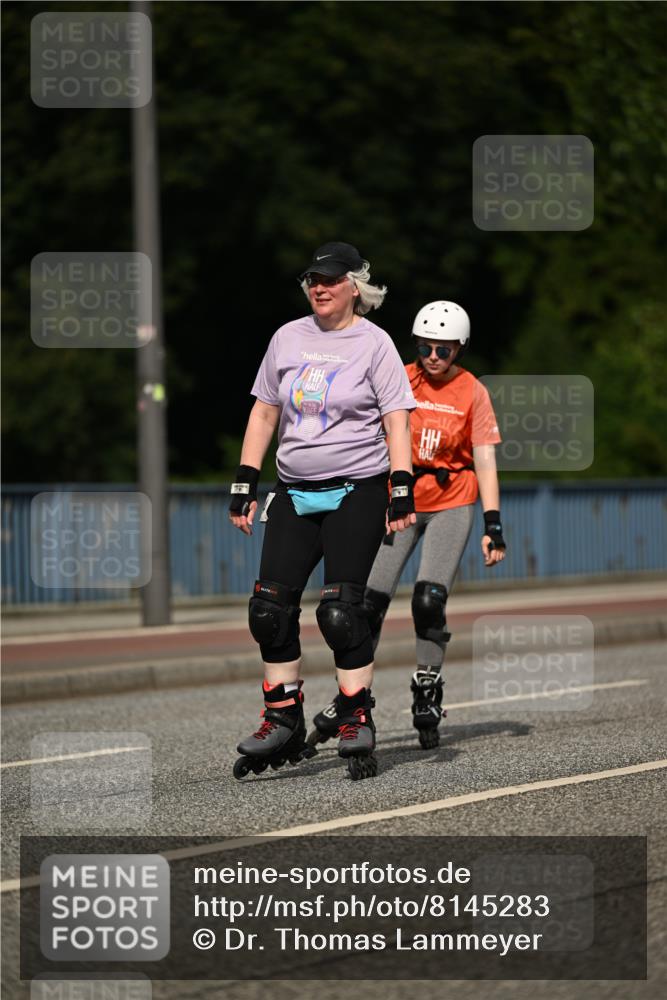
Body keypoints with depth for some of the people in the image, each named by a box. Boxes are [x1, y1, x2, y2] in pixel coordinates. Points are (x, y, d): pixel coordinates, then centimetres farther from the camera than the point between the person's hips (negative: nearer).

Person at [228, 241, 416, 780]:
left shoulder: (374, 342, -2)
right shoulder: (288, 338, 10)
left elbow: (396, 422, -5)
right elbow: (264, 412, 15)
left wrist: (401, 492, -14)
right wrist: (244, 485, 11)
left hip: (356, 492, -5)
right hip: (295, 492, 5)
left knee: (340, 609, -13)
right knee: (270, 608, -2)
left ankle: (357, 722, -4)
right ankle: (285, 723, 8)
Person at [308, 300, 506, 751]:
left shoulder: (472, 392, -3)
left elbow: (485, 460, -4)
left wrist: (493, 524, -10)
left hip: (452, 504, -2)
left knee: (429, 600, -15)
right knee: (371, 602, -4)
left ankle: (427, 700, 1)